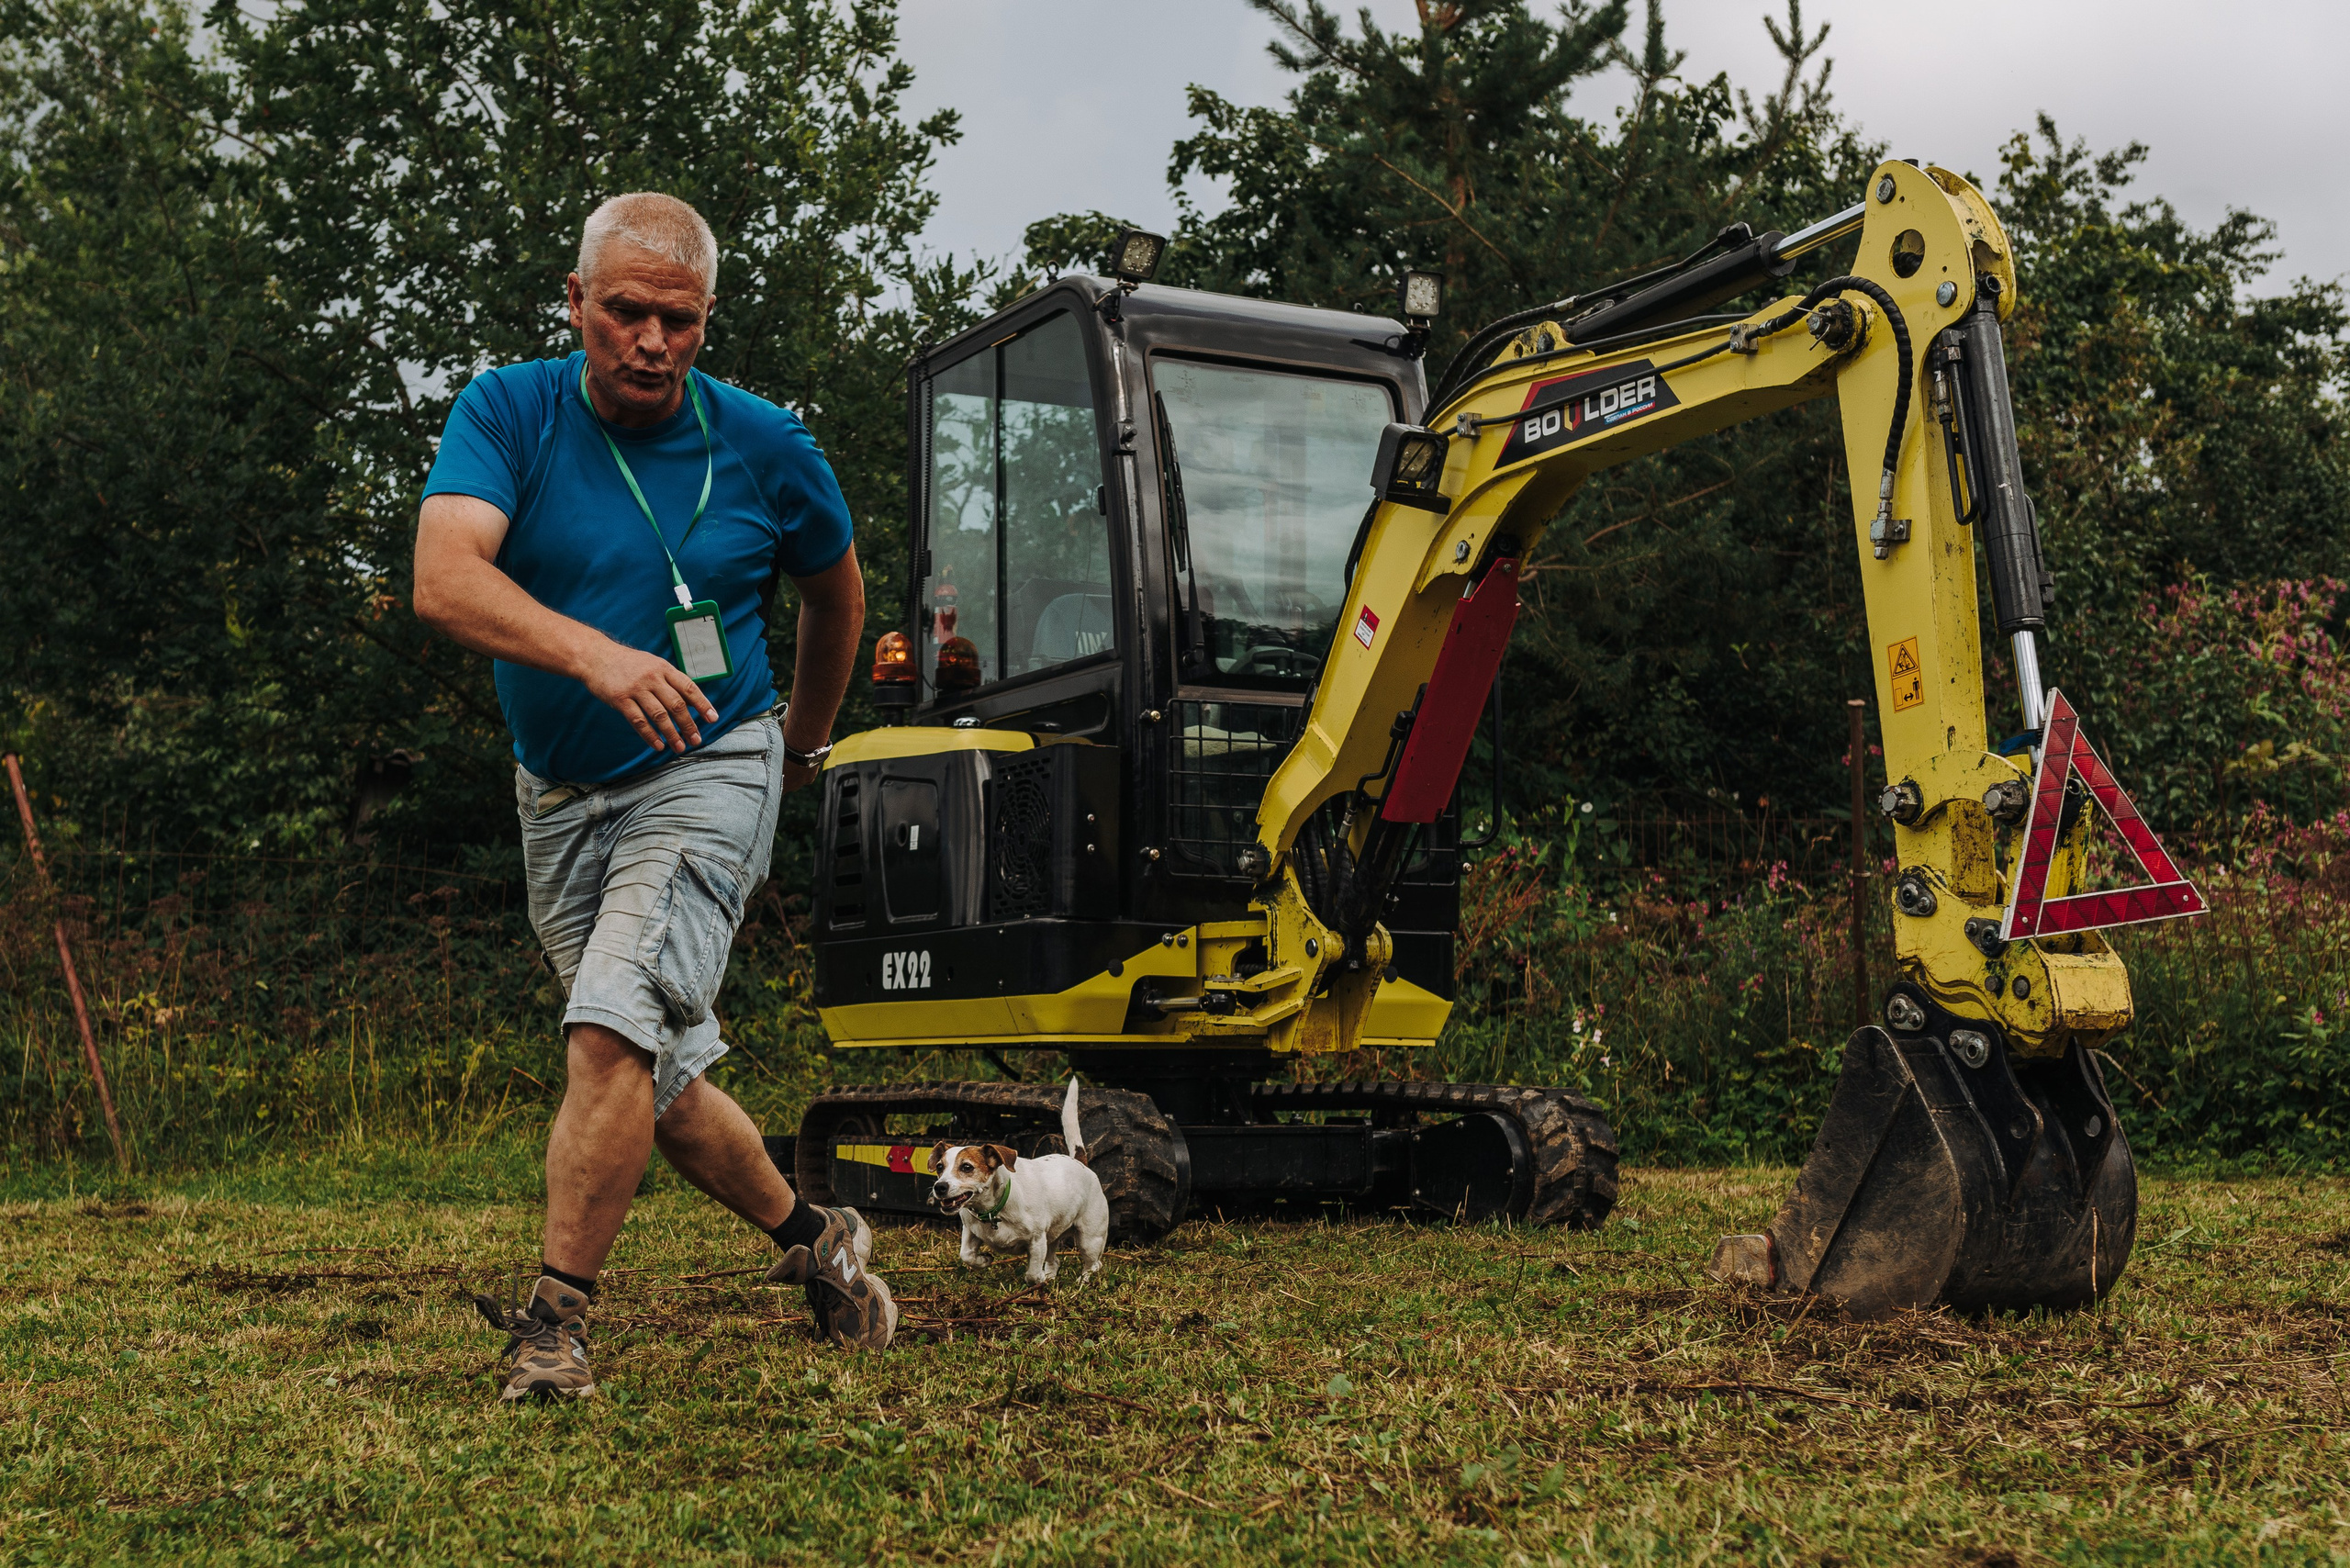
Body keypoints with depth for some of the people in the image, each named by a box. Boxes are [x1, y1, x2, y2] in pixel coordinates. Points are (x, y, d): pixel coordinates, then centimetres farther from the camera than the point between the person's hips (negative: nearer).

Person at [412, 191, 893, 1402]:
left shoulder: (762, 447, -5)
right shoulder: (507, 413, -8)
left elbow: (835, 587, 16)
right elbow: (444, 582, -26)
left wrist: (805, 742, 25)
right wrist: (595, 655, -42)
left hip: (704, 774, -3)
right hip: (560, 799, 3)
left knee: (614, 1033, -22)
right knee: (659, 1084, 12)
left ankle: (556, 1316, -12)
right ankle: (811, 1238, 33)